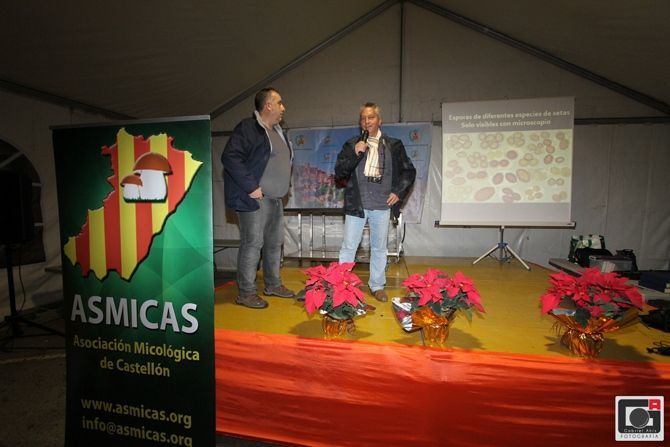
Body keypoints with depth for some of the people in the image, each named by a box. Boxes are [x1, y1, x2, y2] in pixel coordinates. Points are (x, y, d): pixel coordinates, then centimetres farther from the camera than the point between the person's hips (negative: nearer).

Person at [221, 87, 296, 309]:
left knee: (275, 242, 14)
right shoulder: (247, 128, -10)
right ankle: (246, 293, 8)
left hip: (275, 198, 9)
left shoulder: (277, 131, 18)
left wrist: (282, 186, 15)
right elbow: (230, 158, -20)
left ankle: (273, 284, 29)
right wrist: (251, 187, -21)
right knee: (253, 244, -4)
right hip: (255, 198, -9)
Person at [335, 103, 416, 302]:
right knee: (348, 247, 2)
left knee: (379, 248, 11)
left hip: (382, 205, 1)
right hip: (356, 204, 0)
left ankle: (377, 286, 23)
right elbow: (339, 173, -2)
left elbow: (409, 171, 12)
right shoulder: (351, 144, 5)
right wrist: (355, 154, -14)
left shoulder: (394, 145, 5)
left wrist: (399, 192, 0)